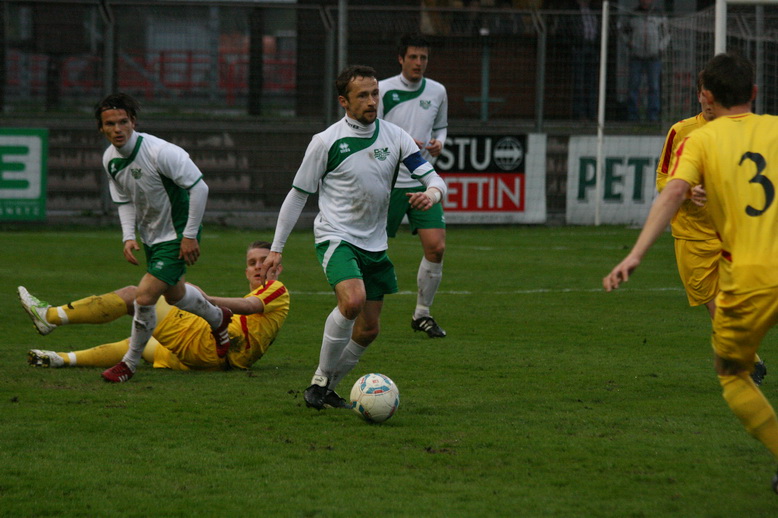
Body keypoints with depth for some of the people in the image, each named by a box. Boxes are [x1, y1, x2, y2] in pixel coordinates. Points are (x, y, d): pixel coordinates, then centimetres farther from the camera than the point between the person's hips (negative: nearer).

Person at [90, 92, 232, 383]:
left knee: (145, 297, -16)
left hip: (177, 236, -8)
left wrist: (190, 235, -21)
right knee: (174, 295, 26)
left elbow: (199, 187, -24)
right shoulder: (110, 159, -4)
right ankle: (217, 318, 57)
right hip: (151, 236, 8)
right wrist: (128, 237, -4)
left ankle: (130, 364, 4)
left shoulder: (159, 152, -28)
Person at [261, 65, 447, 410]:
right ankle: (320, 380, -14)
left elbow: (433, 178, 0)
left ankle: (328, 389, 24)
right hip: (336, 236, -5)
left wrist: (432, 193, -26)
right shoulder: (326, 142, -8)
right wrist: (276, 249, 0)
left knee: (369, 329, 5)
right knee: (353, 300, -30)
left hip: (375, 245, 5)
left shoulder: (394, 136, 1)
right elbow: (298, 195, 0)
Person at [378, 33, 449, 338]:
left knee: (436, 247, -8)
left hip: (423, 182, 3)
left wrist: (438, 143, 0)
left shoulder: (437, 92, 7)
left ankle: (422, 314, 8)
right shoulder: (383, 90, -6)